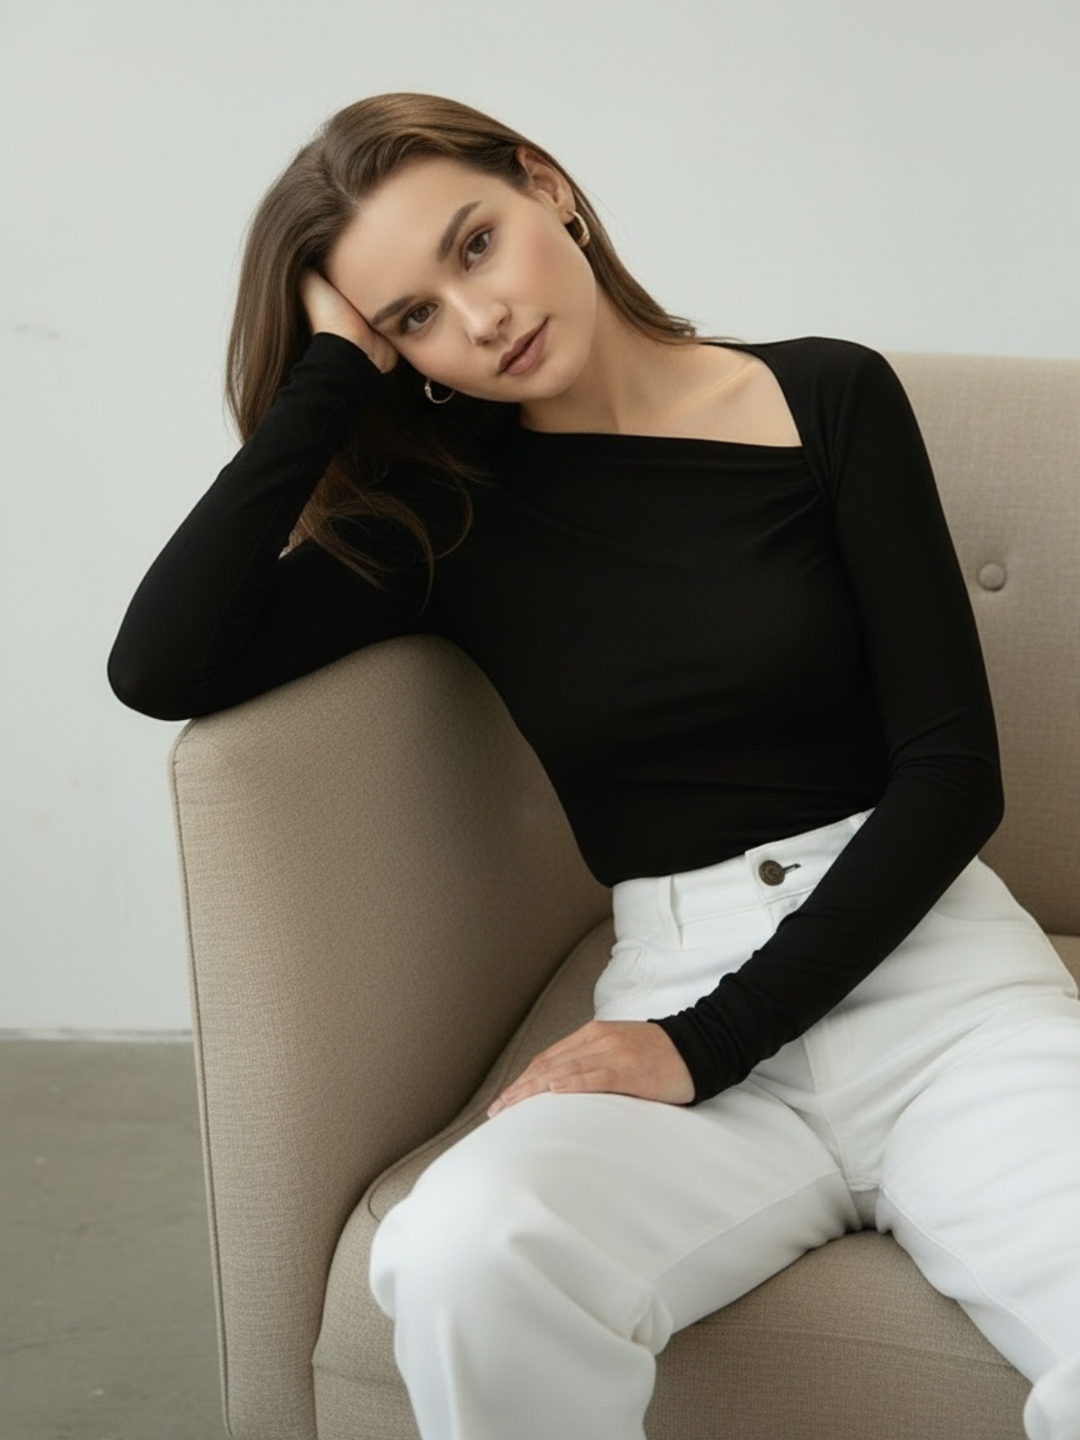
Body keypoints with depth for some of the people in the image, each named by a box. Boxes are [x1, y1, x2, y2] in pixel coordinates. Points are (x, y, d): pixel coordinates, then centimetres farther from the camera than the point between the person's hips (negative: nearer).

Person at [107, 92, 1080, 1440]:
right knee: (470, 1257, -33)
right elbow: (161, 664, -6)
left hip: (939, 972, -1)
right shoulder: (450, 509, 9)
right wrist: (332, 371, -1)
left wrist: (704, 1040, -9)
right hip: (676, 1003, 1)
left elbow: (952, 767, 0)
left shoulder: (828, 400, 5)